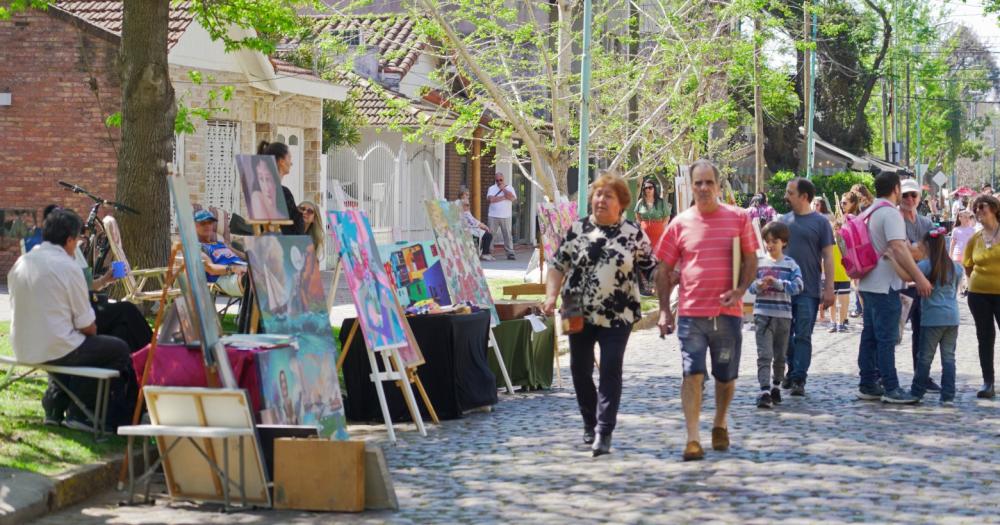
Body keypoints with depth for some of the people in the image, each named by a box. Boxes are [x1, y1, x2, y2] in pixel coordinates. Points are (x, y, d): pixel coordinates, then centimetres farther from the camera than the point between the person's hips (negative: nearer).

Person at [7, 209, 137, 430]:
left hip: (22, 350, 8)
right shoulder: (68, 267, -14)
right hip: (54, 350, -8)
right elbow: (87, 326, -11)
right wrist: (91, 331, 13)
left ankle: (53, 408, 31)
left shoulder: (20, 264, 6)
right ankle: (80, 414, 11)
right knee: (120, 349, 7)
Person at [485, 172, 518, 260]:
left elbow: (513, 198, -9)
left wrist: (503, 189, -5)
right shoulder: (491, 188, 8)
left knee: (508, 235, -2)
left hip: (505, 216, 0)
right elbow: (490, 199, -10)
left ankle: (510, 253, 1)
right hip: (493, 216, 0)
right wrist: (504, 197, -8)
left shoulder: (509, 188, 9)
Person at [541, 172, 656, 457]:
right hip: (579, 313, 3)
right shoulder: (577, 229, 6)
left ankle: (604, 432, -10)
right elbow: (558, 265, 8)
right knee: (580, 369, 11)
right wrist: (551, 295, -6)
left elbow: (652, 270, 6)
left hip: (617, 316, -3)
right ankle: (590, 423, 30)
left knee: (610, 372, -10)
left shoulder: (634, 234, 1)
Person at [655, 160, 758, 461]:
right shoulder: (680, 224, 3)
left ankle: (720, 425, 35)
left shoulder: (739, 218, 2)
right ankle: (692, 439, -11)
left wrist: (740, 290, -13)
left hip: (728, 311, 1)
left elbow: (751, 261, 5)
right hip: (691, 312, -1)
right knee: (692, 374, -10)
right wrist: (664, 311, 2)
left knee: (726, 376, 12)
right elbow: (664, 270, 8)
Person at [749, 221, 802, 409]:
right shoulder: (759, 263, 6)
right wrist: (759, 286, -17)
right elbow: (750, 284, 4)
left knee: (780, 355, 12)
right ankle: (764, 391, -15)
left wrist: (777, 283, -20)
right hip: (763, 314, -1)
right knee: (764, 355, -10)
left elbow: (797, 286, -9)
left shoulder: (790, 264, 2)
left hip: (783, 314, 1)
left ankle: (776, 386, 29)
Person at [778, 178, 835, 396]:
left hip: (808, 290, -4)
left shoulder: (820, 222, -2)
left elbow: (828, 256, -4)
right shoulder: (784, 220, 10)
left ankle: (799, 379, -3)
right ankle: (792, 371, 25)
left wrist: (829, 289, -9)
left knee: (803, 336, -4)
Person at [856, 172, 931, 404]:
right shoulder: (890, 213, -15)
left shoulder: (869, 213, 14)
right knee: (886, 338, -7)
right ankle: (891, 389, -6)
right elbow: (898, 248, -26)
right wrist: (920, 278, -28)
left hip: (868, 284, 9)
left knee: (870, 336, 11)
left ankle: (867, 385, 15)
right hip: (885, 285, -9)